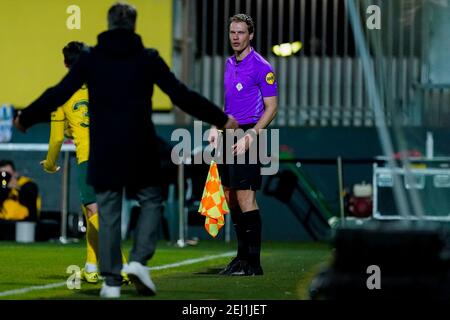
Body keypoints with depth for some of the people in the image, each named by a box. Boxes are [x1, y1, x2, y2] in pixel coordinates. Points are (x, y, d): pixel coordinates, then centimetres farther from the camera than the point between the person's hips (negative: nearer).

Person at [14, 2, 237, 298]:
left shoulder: (91, 58, 2)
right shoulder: (148, 59, 0)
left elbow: (59, 94, 4)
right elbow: (182, 95, -1)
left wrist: (26, 118, 18)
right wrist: (221, 119, 7)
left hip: (104, 149, 1)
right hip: (141, 147, -1)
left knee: (109, 212, 5)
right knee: (150, 201, 13)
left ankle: (112, 282, 3)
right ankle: (139, 261, -6)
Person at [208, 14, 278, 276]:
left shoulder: (261, 67, -8)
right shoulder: (229, 64, 16)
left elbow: (271, 107, -10)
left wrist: (250, 136, -18)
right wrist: (217, 128, 11)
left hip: (246, 137, -8)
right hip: (228, 136, 8)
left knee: (245, 198, -11)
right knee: (231, 197, 9)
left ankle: (254, 263, -9)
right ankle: (242, 256, 18)